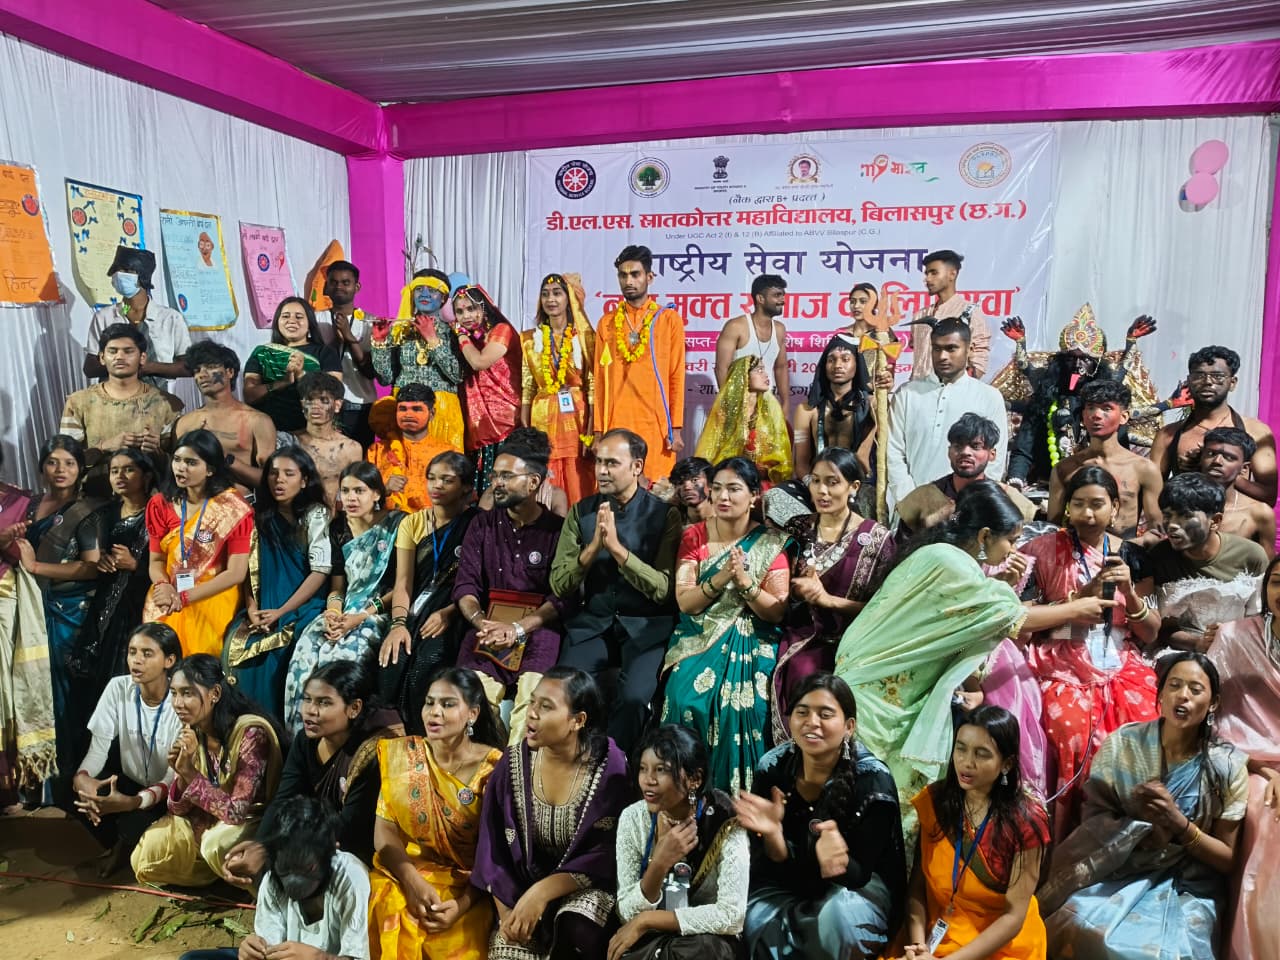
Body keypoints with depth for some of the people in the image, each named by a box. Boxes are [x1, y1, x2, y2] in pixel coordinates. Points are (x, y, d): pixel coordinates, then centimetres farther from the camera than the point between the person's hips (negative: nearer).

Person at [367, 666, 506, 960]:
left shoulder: (494, 768, -6)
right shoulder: (401, 754, 3)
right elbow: (384, 830, -2)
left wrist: (463, 904, -20)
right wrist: (413, 881, -17)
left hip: (465, 886, -2)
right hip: (402, 875, 3)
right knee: (388, 922, -26)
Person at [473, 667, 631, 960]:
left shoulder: (610, 766, -16)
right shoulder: (514, 762, -6)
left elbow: (608, 855, -16)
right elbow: (493, 846, -2)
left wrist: (541, 892, -24)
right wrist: (506, 911, -13)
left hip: (586, 887, -2)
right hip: (522, 887, 2)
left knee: (574, 927, -30)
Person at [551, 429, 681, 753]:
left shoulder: (664, 514, -4)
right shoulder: (581, 511, 5)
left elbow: (663, 590, -12)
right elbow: (559, 586, -1)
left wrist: (616, 547, -21)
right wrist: (593, 547, -18)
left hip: (645, 627, -2)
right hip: (591, 623, 3)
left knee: (633, 697, -28)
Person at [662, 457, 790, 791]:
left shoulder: (771, 543, 0)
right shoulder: (694, 536, 4)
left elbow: (777, 612, -4)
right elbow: (685, 601, -5)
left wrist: (745, 583, -20)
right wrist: (720, 579, -21)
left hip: (752, 644, -1)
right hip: (700, 640, 1)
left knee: (744, 705, -26)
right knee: (687, 698, -25)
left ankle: (738, 794, -5)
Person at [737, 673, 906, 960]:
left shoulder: (873, 780, -22)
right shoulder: (772, 767, -16)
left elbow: (860, 872, -19)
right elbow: (775, 863, -14)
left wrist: (840, 864, -43)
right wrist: (771, 834, -38)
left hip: (858, 885, -1)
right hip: (788, 883, 2)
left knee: (839, 914, -34)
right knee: (761, 924, -28)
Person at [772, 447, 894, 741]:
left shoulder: (876, 538, -2)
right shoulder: (798, 529, 8)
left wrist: (827, 599, -13)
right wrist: (800, 587, -8)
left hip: (848, 642, -3)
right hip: (800, 633, 3)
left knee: (806, 673, -29)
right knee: (796, 675, -26)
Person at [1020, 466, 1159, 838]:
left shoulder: (1130, 555, 9)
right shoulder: (1042, 550, 1)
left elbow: (1151, 633, 9)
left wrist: (1128, 591, -9)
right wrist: (1079, 599, -13)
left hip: (1122, 666, 3)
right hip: (1062, 667, -3)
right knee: (1074, 732, -30)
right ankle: (1064, 840, -11)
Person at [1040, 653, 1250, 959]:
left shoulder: (1227, 766, -5)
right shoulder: (1122, 744, -4)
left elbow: (1228, 859, 0)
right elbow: (1093, 818, 2)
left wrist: (1178, 822, -17)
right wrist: (1133, 814, -18)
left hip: (1186, 887, 0)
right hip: (1117, 872, 1)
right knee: (1080, 927, -28)